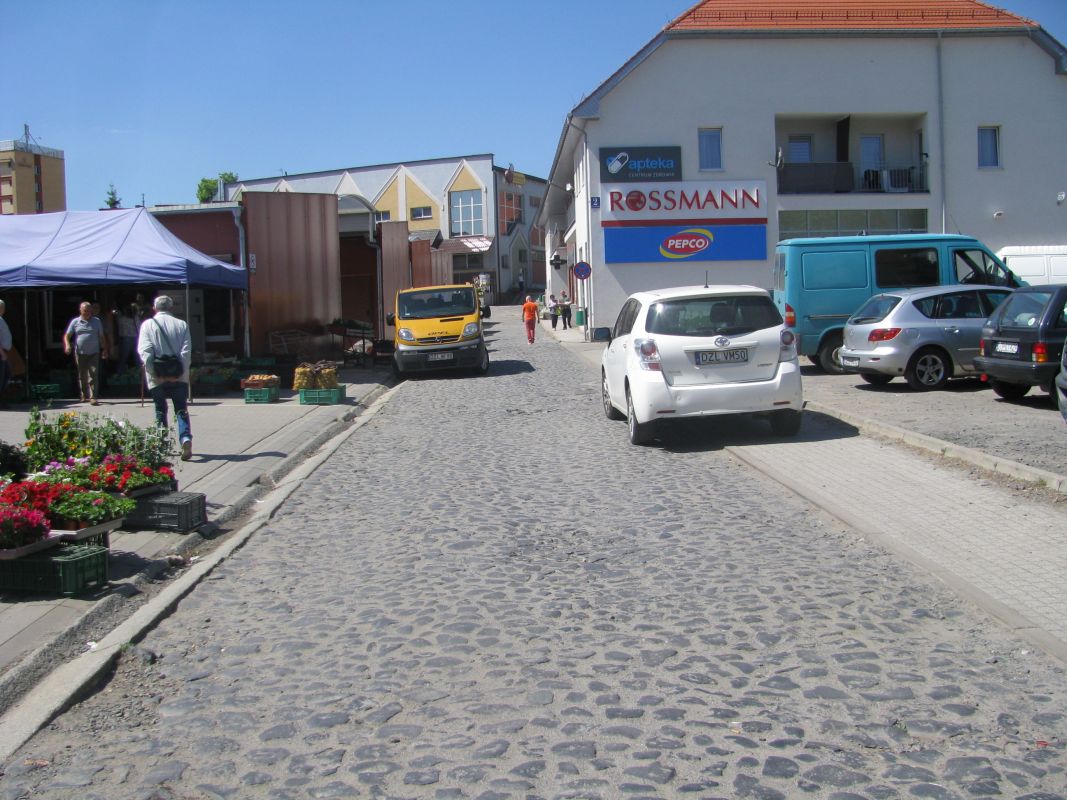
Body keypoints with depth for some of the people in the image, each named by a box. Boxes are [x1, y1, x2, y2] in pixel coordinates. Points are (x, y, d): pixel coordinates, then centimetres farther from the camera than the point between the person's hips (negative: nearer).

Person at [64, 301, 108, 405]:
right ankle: (84, 395, 25)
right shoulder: (75, 322, 6)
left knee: (93, 375, -10)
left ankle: (93, 398, -13)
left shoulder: (97, 321, 8)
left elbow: (102, 337, 13)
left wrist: (105, 349, 8)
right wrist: (67, 345, -12)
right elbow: (67, 336, 6)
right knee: (82, 376, 10)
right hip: (80, 353, 1)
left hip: (94, 353, -1)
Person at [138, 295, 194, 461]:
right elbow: (186, 351, -6)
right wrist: (181, 372, -6)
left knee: (160, 411, 13)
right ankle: (186, 438, -18)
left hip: (157, 378, 0)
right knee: (181, 410, 4)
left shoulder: (148, 324, 0)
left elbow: (144, 351, -9)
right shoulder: (181, 324, 3)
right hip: (179, 377, 0)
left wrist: (154, 374, -9)